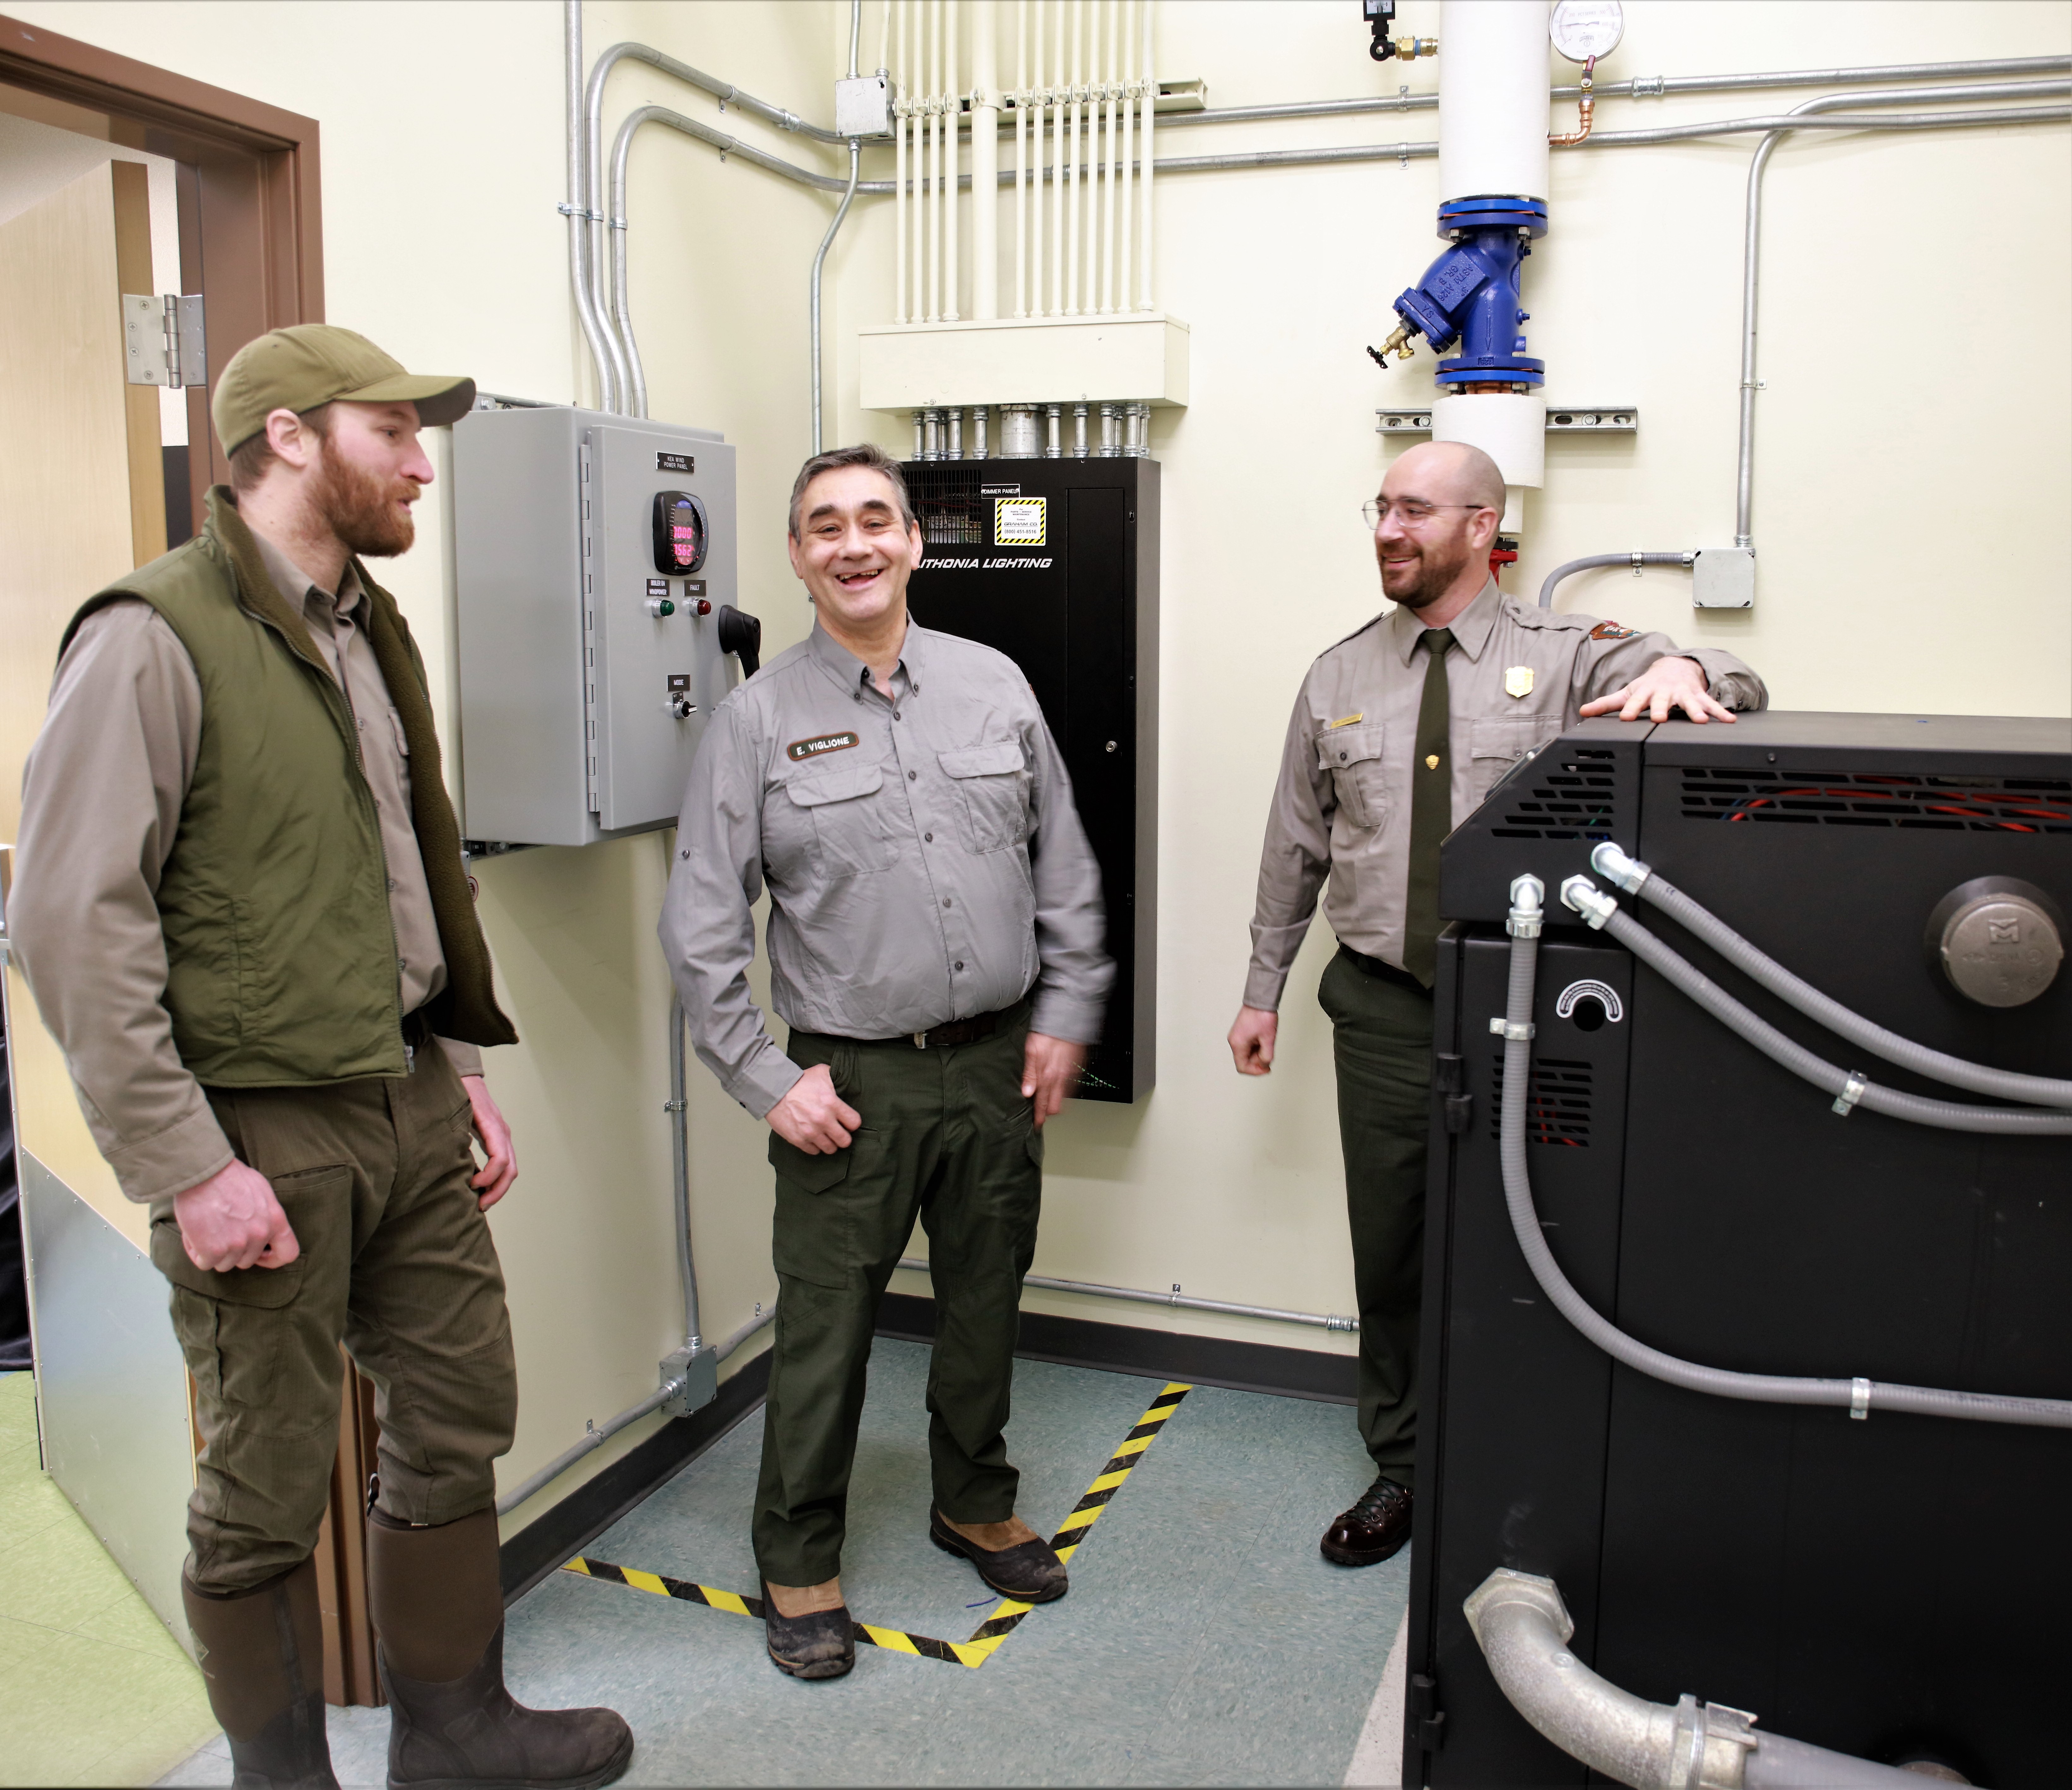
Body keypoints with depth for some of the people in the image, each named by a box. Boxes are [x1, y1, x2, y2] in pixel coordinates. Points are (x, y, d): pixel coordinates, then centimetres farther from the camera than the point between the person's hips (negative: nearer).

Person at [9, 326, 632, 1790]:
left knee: (460, 1418, 16)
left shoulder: (370, 629, 13)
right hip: (266, 1131, -8)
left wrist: (462, 1063, 15)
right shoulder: (154, 639, -13)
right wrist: (187, 1166, -19)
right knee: (270, 1490, 7)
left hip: (409, 1106, 8)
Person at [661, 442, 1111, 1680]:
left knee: (987, 1305, 17)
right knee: (825, 1329, 4)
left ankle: (977, 1505, 40)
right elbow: (704, 927, -4)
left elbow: (1067, 867, 10)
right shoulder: (760, 719, -4)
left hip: (998, 1064, 3)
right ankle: (800, 1565, 25)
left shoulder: (995, 686, 4)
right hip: (851, 1079, -3)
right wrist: (766, 1081, -8)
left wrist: (1065, 1017, 5)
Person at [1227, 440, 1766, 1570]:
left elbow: (1733, 692, -9)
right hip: (1383, 1011, 3)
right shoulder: (1339, 680, 8)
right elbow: (1294, 846, 13)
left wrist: (1684, 669, -33)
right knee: (1387, 1253, 11)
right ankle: (1400, 1469, 31)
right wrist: (1262, 992, 14)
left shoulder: (1567, 658, -1)